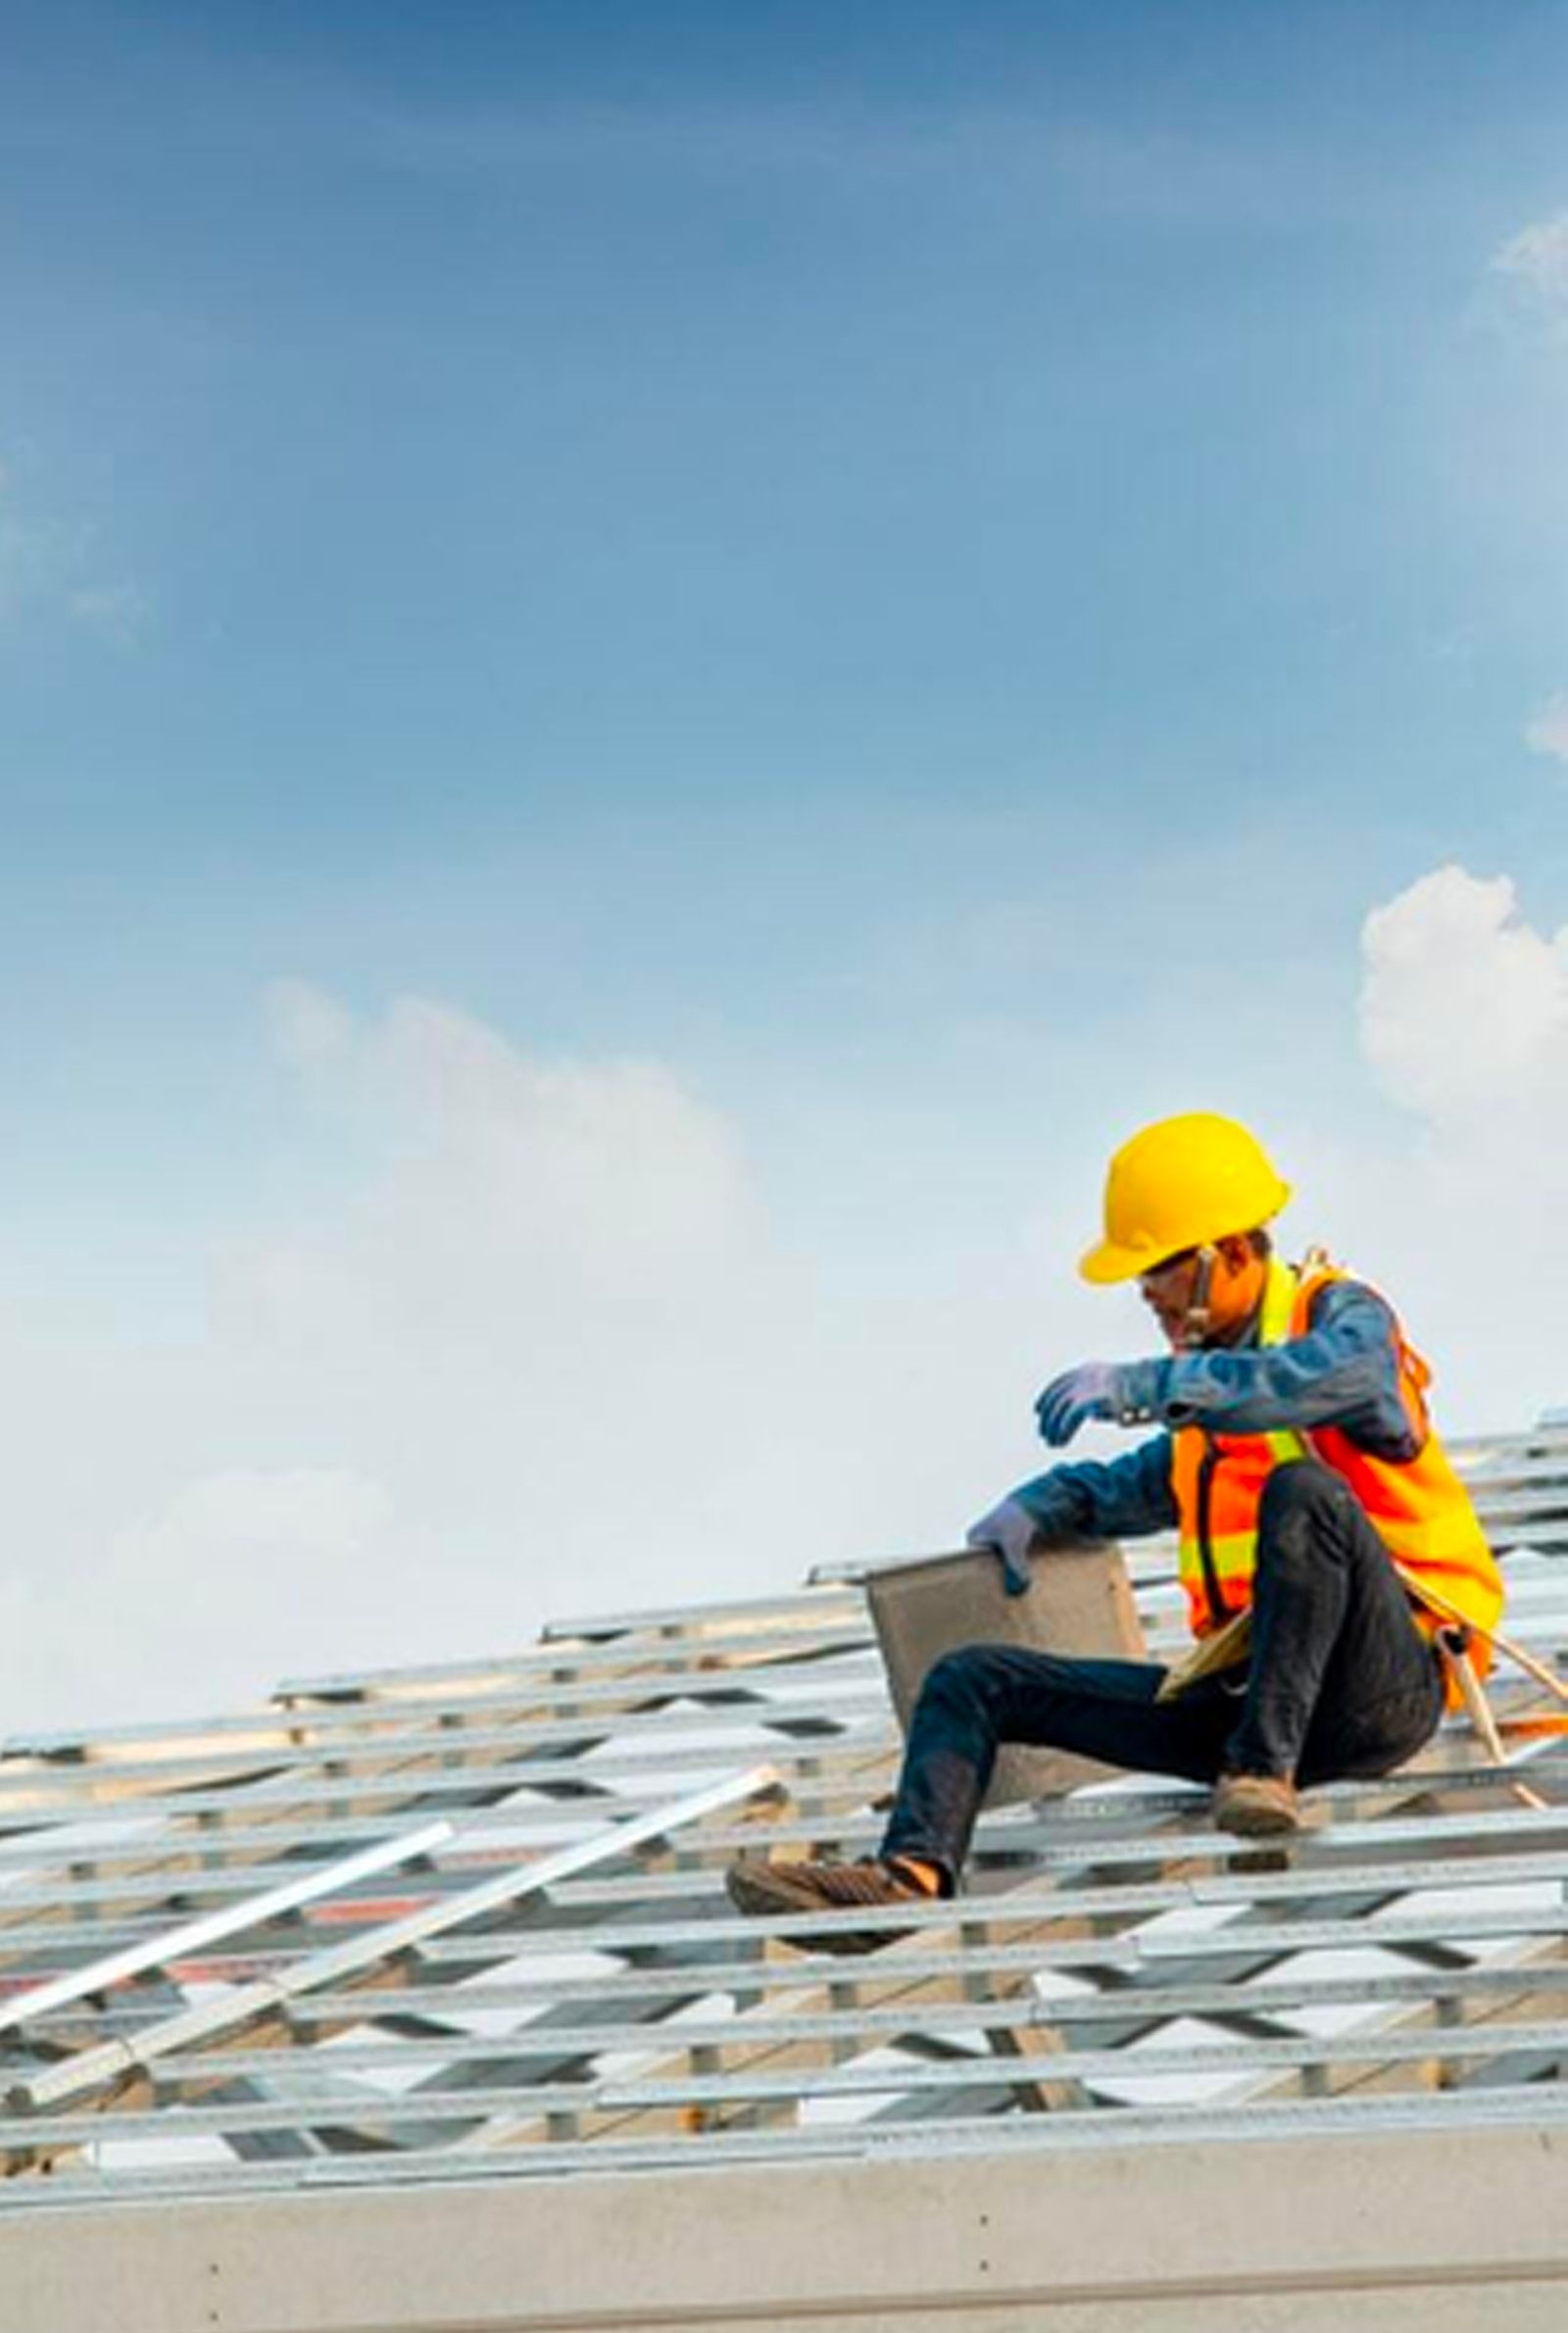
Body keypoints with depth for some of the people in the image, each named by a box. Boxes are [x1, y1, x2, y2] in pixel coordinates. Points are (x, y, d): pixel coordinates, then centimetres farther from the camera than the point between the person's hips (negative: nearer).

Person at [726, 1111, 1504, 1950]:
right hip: (1243, 1692, 8)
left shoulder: (1346, 1317, -4)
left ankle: (1266, 1768, -31)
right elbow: (1143, 1485, 36)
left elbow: (1325, 1377, -29)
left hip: (1381, 1684, -8)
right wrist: (1041, 1507, 16)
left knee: (1303, 1488, -35)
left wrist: (1144, 1386, -33)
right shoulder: (1214, 1379, 19)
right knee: (975, 1679, 1)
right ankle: (912, 1873, -26)